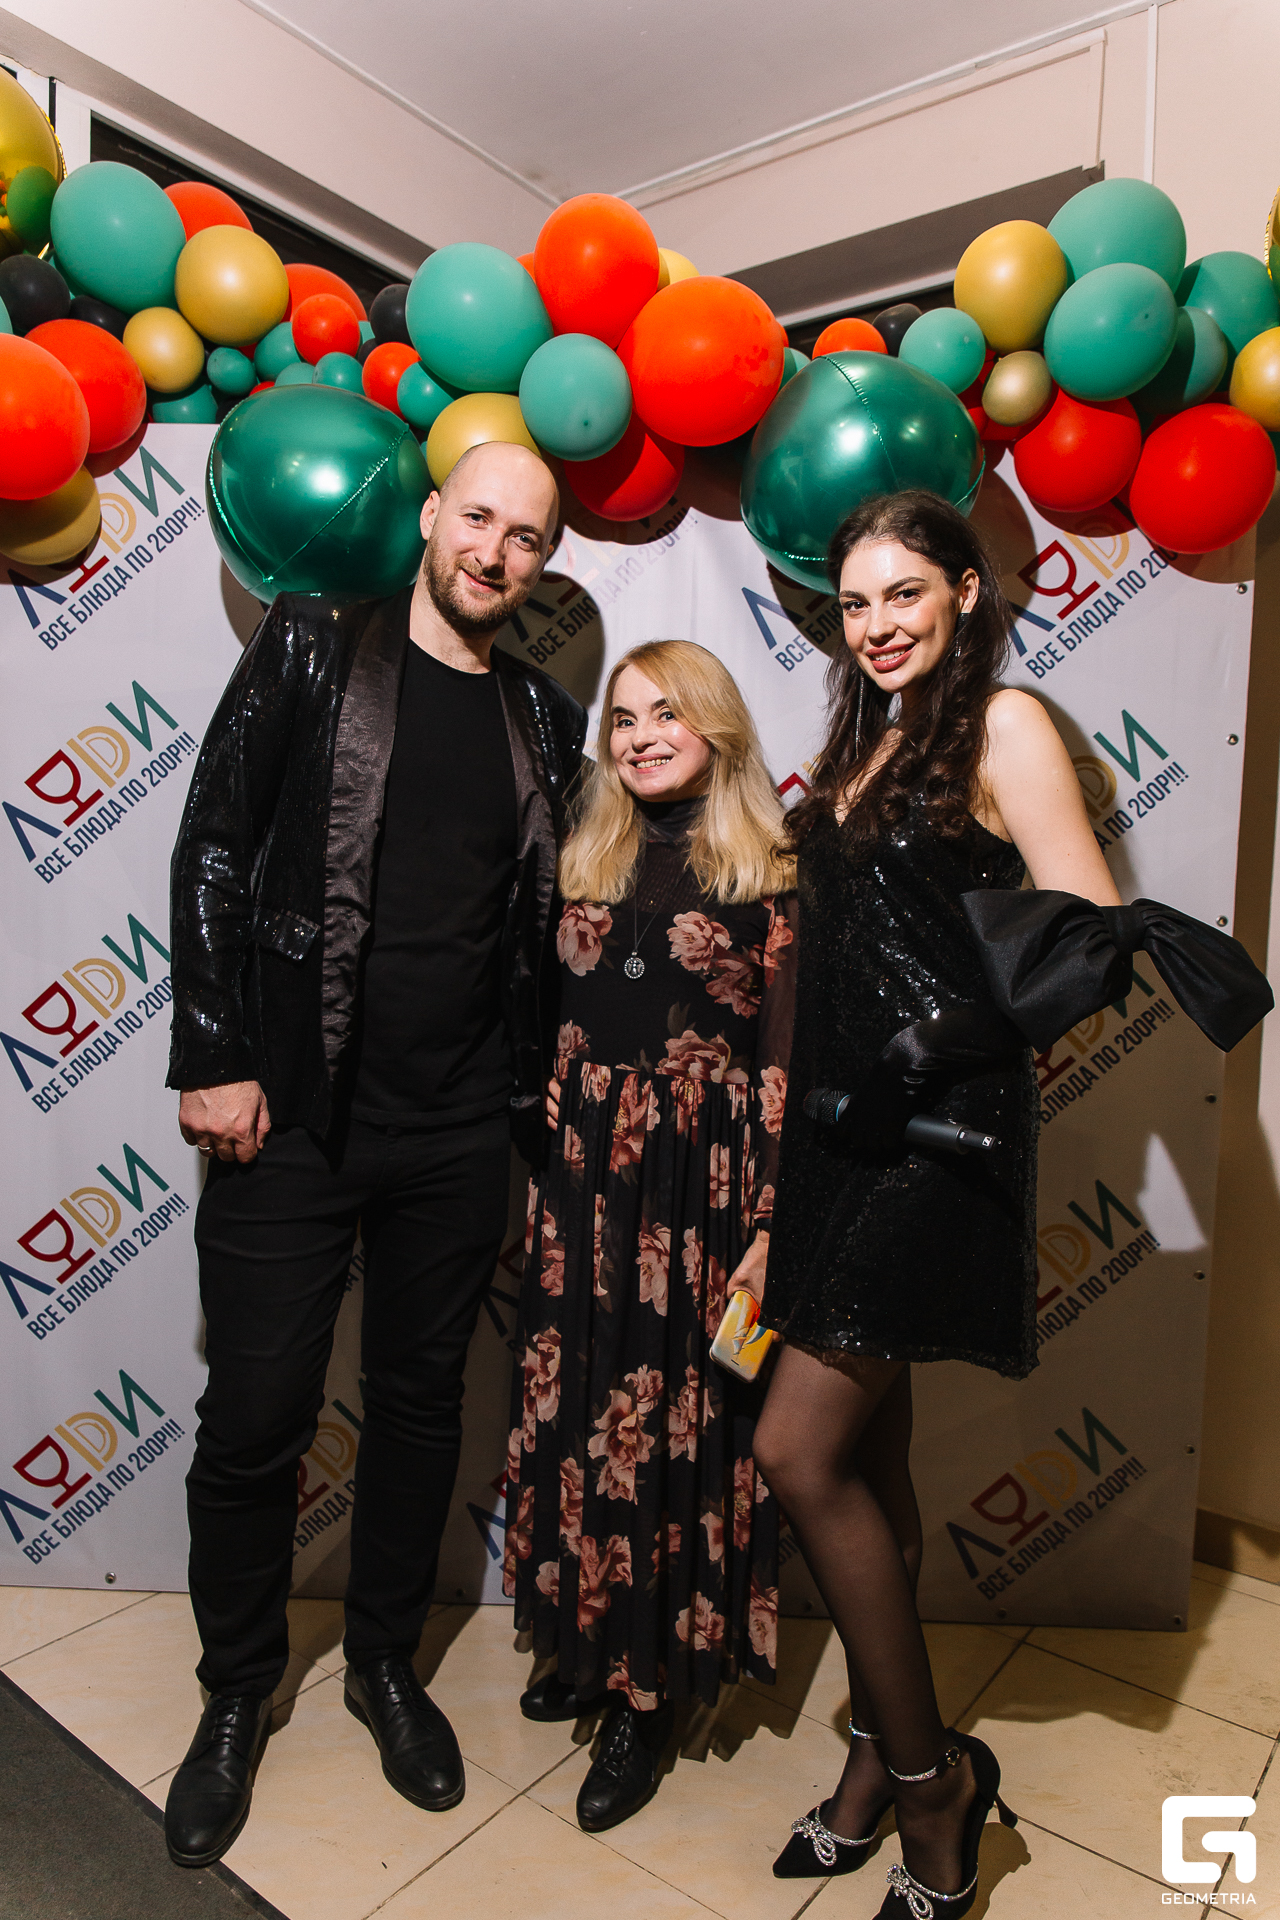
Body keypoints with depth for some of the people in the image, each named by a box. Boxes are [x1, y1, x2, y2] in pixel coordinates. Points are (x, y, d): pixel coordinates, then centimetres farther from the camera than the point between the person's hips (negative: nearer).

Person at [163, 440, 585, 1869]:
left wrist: (528, 1091, 7)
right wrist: (214, 1058, -9)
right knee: (254, 1422, 7)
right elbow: (211, 852, -3)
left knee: (421, 1401, 16)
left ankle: (385, 1664, 39)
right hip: (290, 1112, -2)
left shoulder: (545, 722, 10)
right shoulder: (312, 647, 1)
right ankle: (236, 1697, 34)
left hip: (458, 1134, 3)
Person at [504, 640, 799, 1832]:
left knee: (680, 1416, 5)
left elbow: (784, 1062, -7)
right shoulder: (590, 863, 11)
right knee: (580, 1406, 12)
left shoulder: (768, 874, -3)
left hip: (705, 1180, -4)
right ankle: (587, 1635, 36)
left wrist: (773, 1225, -11)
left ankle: (648, 1696, 24)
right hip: (586, 1173, 5)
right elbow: (563, 1030, 12)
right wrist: (545, 1177, 10)